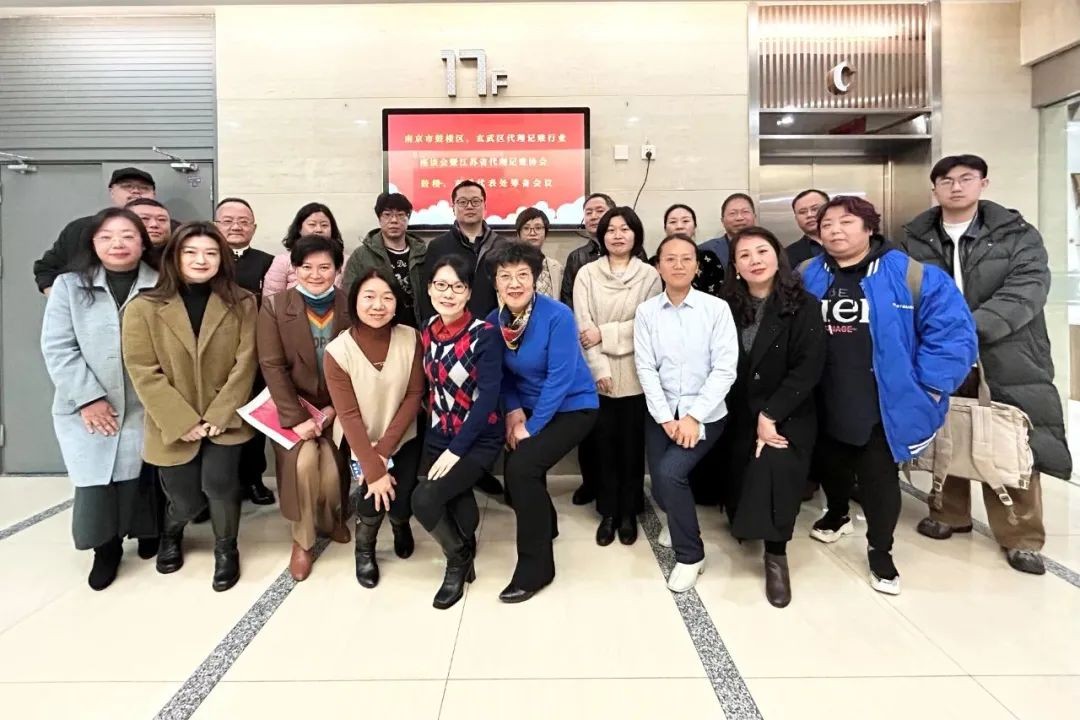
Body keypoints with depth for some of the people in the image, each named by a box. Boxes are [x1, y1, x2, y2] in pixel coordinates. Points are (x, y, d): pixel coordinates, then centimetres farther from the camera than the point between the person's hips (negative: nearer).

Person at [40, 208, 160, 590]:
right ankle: (106, 549, 22)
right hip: (88, 408, 0)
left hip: (146, 407, 0)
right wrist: (89, 398, -10)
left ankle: (149, 536, 28)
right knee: (95, 481, -1)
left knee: (141, 477, 3)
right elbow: (57, 348, -3)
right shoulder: (69, 285, 2)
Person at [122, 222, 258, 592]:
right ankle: (171, 533, 44)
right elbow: (144, 373, -10)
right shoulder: (144, 308, -7)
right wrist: (184, 423, -15)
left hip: (223, 420, 0)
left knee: (219, 483, -19)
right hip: (174, 426, 0)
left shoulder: (241, 303, -3)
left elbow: (245, 363, -6)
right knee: (187, 501, 5)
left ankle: (226, 548, 12)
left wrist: (219, 415, -14)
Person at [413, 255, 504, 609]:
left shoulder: (485, 334, -16)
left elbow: (488, 398, -19)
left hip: (479, 439, -5)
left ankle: (459, 557, 8)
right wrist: (440, 441, 1)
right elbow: (430, 386, 8)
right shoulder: (427, 331, 1)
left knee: (424, 500, -20)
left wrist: (457, 450, -20)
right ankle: (461, 553, 34)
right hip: (438, 437, 5)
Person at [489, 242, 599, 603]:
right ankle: (542, 525, 34)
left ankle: (536, 564, -4)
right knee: (515, 470, -2)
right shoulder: (494, 320, -5)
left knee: (521, 467, -21)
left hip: (572, 407, -6)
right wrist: (513, 410, -11)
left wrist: (531, 427, -21)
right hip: (530, 408, 6)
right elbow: (501, 373, 5)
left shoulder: (557, 316, -22)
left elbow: (560, 377, -23)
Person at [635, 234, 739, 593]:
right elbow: (646, 369, -4)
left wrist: (694, 417, -17)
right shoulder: (646, 312, 0)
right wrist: (666, 419, -13)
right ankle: (679, 516, 43)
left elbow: (725, 369, -11)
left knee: (670, 472, -23)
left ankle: (690, 555, 1)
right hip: (661, 413, 3)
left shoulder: (717, 308, -7)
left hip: (705, 413, -3)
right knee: (661, 490, 3)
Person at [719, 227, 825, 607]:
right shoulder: (728, 307, 1)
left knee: (774, 465, -26)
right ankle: (745, 526, 33)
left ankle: (776, 555, -10)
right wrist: (755, 417, -8)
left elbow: (809, 367, -13)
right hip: (741, 416, 3)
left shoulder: (804, 305, -7)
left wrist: (770, 414, -19)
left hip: (789, 415, -3)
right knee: (743, 475, -2)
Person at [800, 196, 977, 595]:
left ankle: (880, 550, 28)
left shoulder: (908, 274, -12)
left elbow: (951, 329, -12)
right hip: (824, 404, 4)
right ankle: (837, 515, 51)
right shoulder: (807, 276, 1)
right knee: (831, 467, 21)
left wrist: (929, 385, -13)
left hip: (882, 406, -3)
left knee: (878, 478, 6)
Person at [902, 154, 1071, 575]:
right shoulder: (915, 239, 6)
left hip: (1005, 359, -1)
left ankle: (1020, 536, 15)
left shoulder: (1017, 234, 1)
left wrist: (971, 327, -23)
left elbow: (1027, 290, -11)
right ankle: (950, 513, 31)